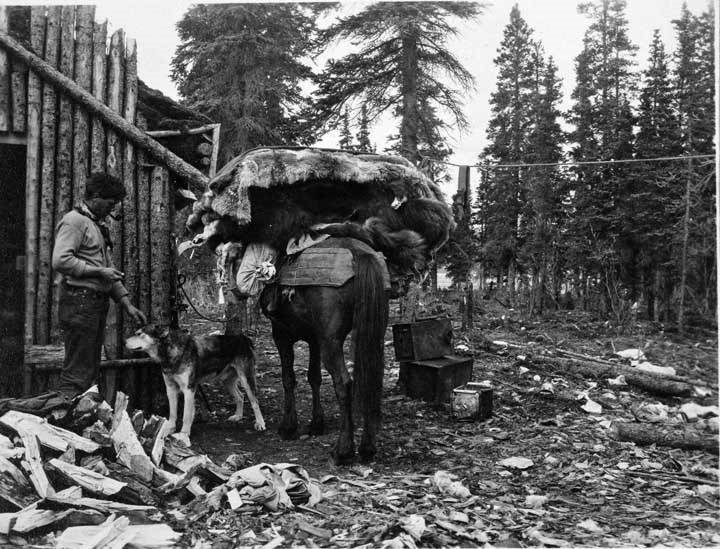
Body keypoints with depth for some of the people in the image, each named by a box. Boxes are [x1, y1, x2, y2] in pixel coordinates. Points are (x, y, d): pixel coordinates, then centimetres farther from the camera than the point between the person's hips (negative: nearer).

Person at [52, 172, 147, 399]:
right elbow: (60, 261, -22)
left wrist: (127, 304, 15)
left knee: (90, 371, 13)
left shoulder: (98, 225, 21)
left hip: (97, 303, 10)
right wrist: (99, 272, -15)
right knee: (77, 373, -9)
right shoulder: (74, 221, -8)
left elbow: (108, 267, 22)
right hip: (79, 301, -10)